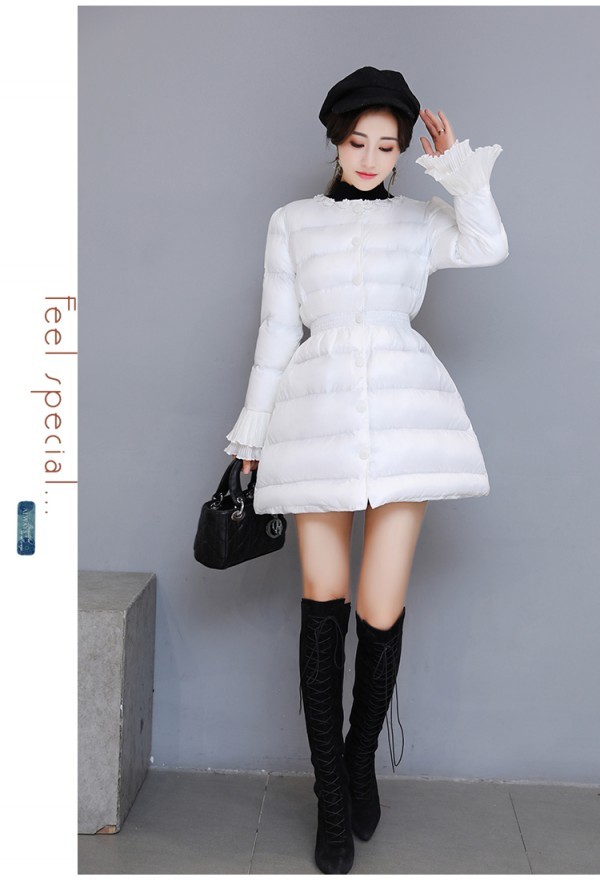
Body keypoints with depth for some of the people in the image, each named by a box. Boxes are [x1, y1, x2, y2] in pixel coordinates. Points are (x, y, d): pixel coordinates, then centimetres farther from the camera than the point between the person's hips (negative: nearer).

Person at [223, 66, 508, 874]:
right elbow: (277, 330, 13)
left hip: (403, 407, 0)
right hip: (318, 407, 1)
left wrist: (455, 163, 3)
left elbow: (488, 247, -5)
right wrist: (252, 438, 10)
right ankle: (333, 801, 10)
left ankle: (362, 758, 24)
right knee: (324, 600, -1)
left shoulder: (422, 220, 15)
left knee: (381, 610, -4)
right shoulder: (293, 221, 16)